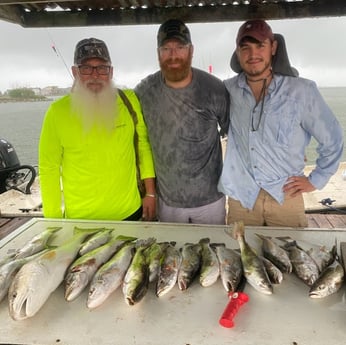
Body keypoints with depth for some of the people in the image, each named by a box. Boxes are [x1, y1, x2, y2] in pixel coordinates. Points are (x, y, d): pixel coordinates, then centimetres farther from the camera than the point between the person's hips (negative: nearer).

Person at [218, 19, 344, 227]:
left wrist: (316, 180, 2)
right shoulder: (227, 90, -3)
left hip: (285, 197, -1)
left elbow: (332, 139, 1)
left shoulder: (302, 91, -10)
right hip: (240, 197, 2)